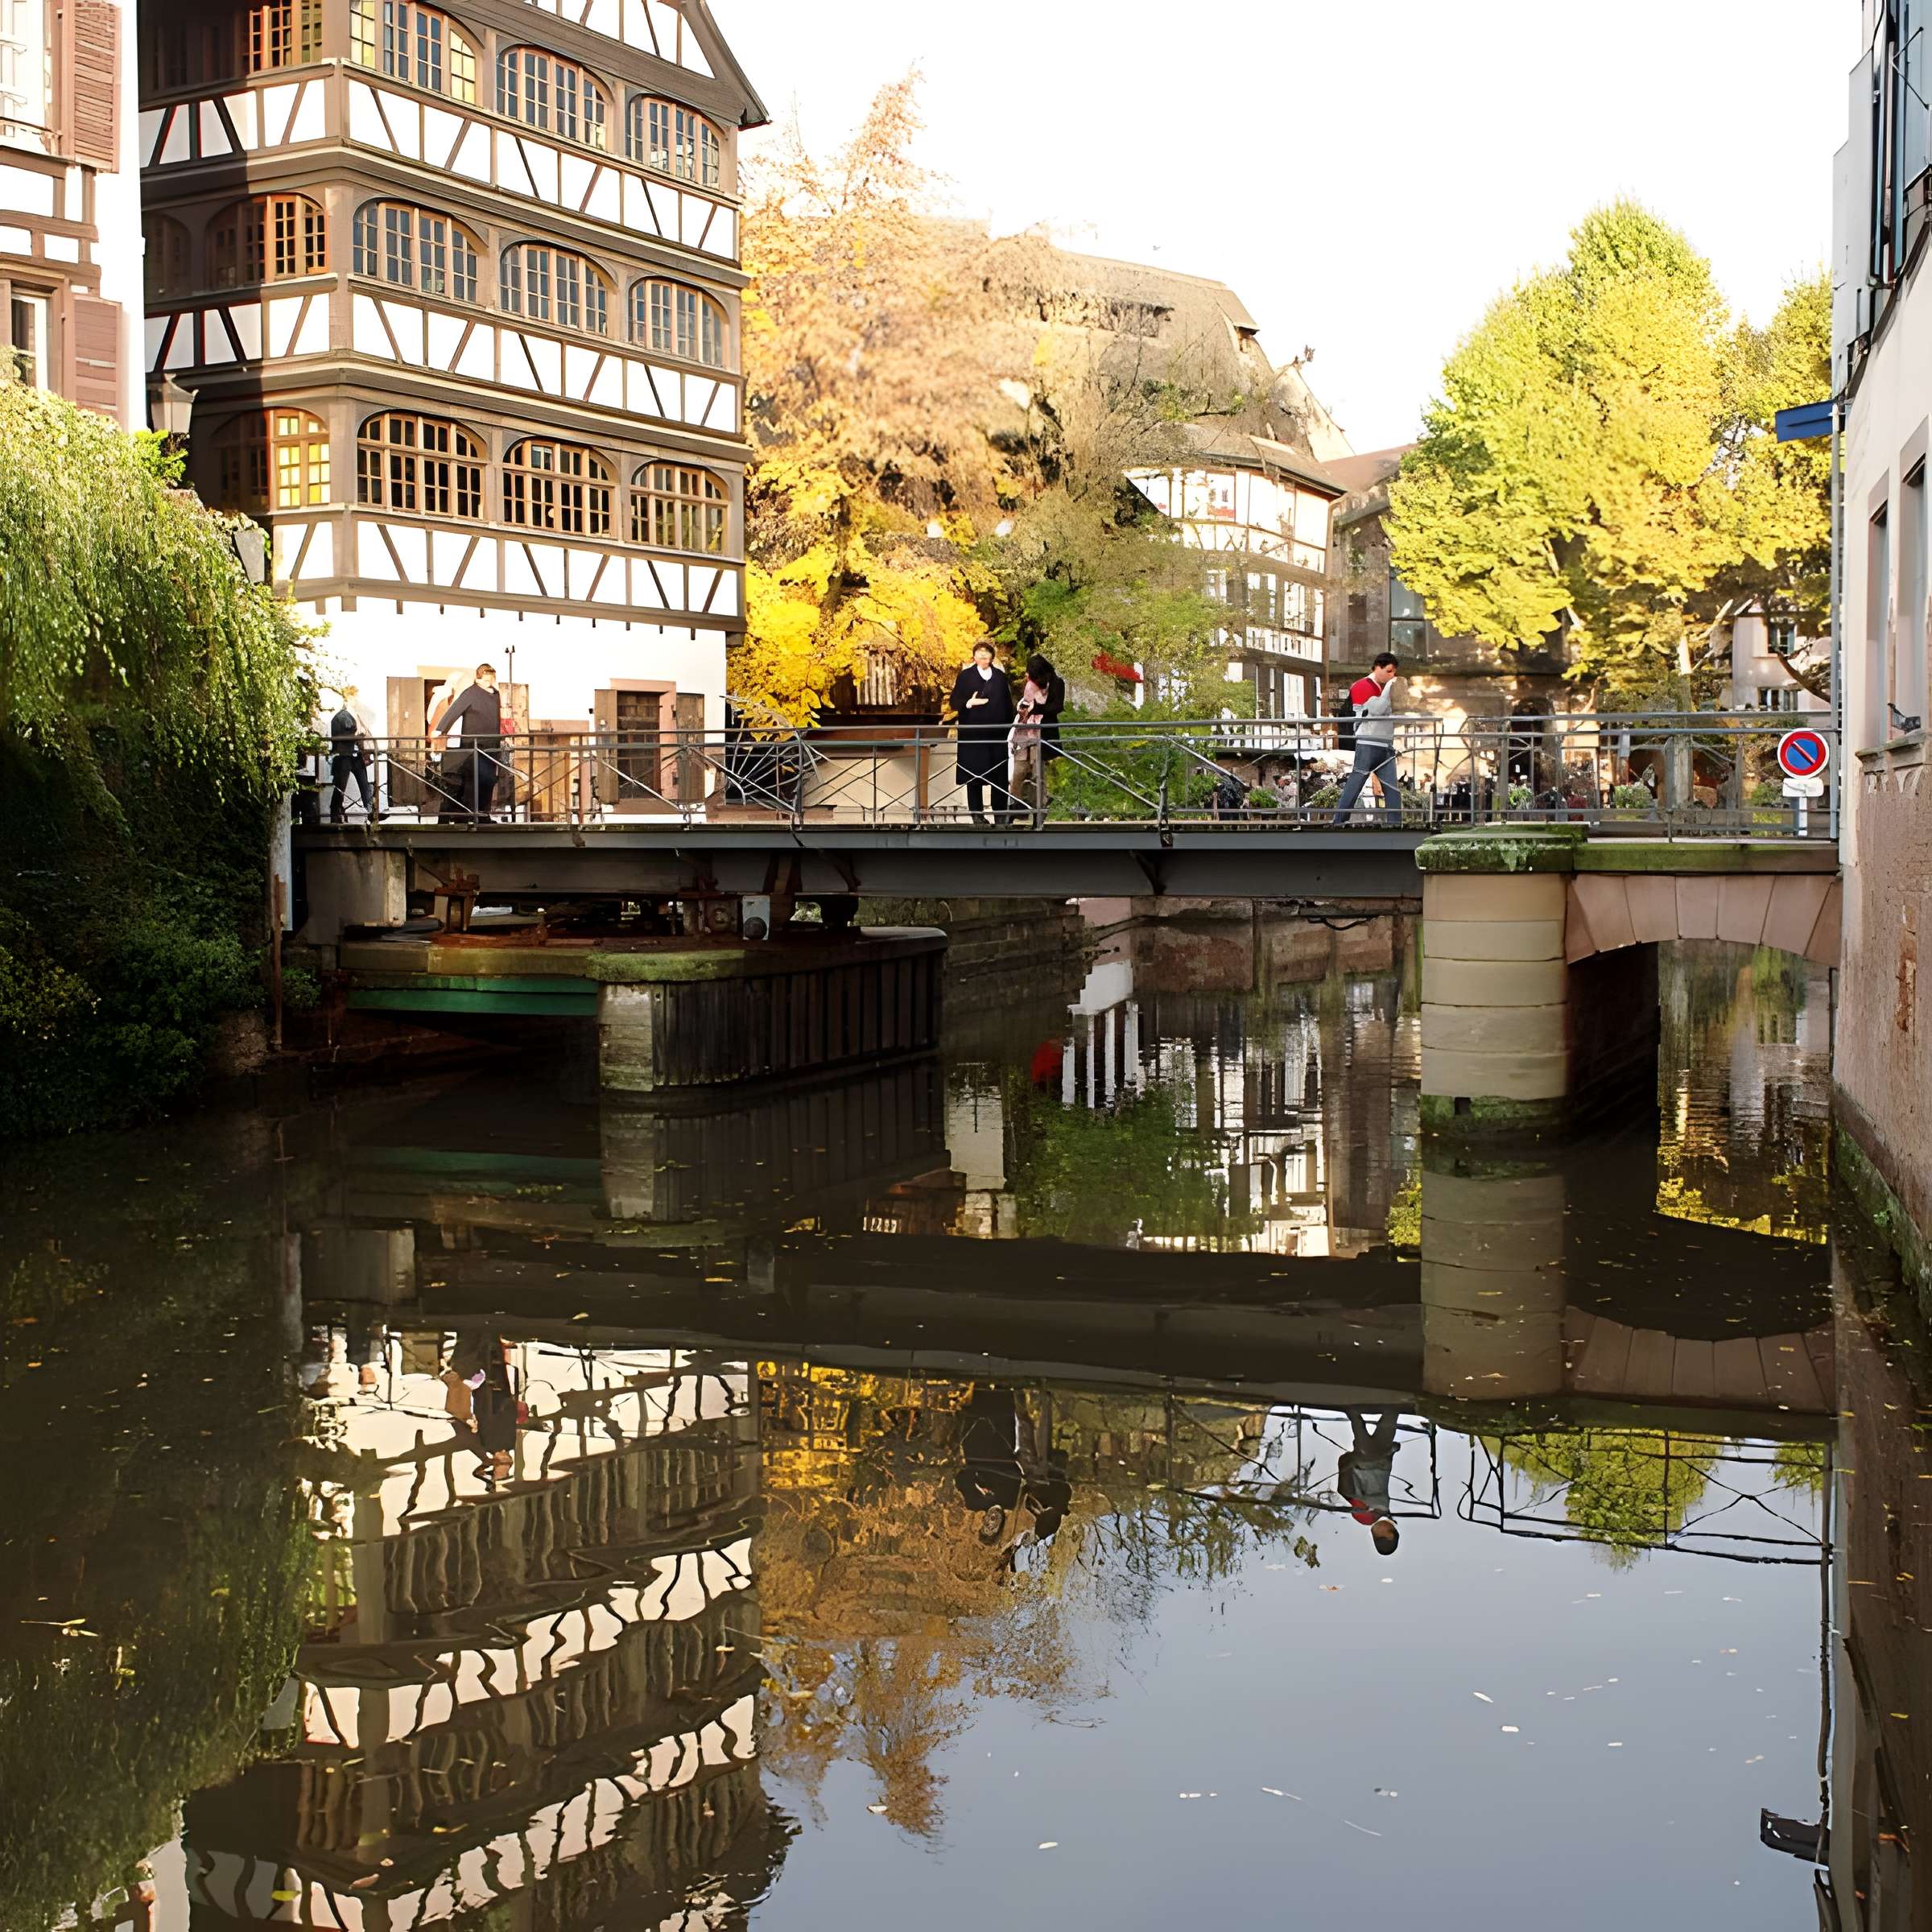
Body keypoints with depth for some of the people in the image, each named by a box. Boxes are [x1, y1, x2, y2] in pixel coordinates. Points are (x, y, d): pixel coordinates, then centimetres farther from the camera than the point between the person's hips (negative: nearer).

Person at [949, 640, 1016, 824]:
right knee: (975, 774, 0)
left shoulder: (1000, 677, 12)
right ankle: (977, 814, 7)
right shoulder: (965, 676, 3)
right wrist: (969, 703, -20)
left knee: (1000, 775, 1)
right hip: (973, 732, -3)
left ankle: (1000, 813, 8)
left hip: (998, 732, 3)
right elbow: (955, 702, 0)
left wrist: (1009, 727, 5)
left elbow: (1008, 704, 13)